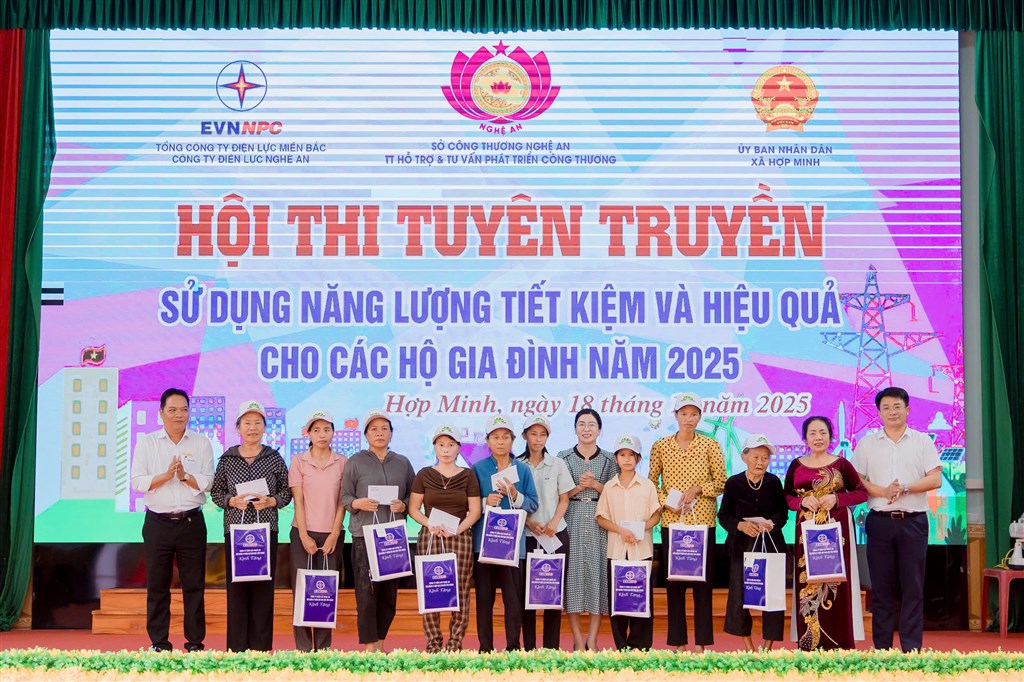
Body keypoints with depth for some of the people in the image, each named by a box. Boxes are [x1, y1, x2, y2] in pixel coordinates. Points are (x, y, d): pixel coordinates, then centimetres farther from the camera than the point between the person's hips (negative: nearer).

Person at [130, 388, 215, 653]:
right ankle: (159, 643, 12)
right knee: (157, 585, 4)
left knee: (194, 585, 3)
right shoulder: (147, 443, 5)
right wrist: (166, 475, -14)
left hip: (191, 522, 0)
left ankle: (195, 642, 10)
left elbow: (208, 482, -1)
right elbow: (137, 482, -2)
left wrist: (185, 476, -16)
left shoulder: (201, 443, 6)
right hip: (158, 523, 0)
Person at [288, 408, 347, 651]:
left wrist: (334, 535, -6)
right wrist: (304, 536, -9)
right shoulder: (298, 461, 2)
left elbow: (342, 502, 2)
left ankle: (324, 647, 9)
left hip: (331, 535, 1)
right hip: (303, 533, 0)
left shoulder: (342, 463, 3)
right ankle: (303, 648, 5)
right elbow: (298, 501, -2)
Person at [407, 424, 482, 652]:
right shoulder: (424, 475, 8)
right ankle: (433, 642, 5)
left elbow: (474, 511, 4)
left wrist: (457, 529, -12)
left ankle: (455, 642, 5)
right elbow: (413, 508, 7)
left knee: (460, 590, -3)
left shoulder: (468, 475, 7)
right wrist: (429, 524, -11)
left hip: (460, 537, 0)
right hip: (429, 537, 0)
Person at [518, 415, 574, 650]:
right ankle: (529, 646, 6)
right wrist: (529, 523, -12)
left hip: (556, 534, 1)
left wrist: (554, 522, -11)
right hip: (527, 535, -1)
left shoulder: (557, 464, 6)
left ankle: (551, 646, 6)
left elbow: (564, 500, 6)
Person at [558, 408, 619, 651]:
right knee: (572, 573, -4)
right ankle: (578, 641, 3)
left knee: (597, 572, -2)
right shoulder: (563, 457, 7)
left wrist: (595, 484, -9)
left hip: (599, 524, 1)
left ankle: (592, 640, 5)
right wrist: (579, 487, -10)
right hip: (571, 523, 0)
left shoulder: (609, 459, 9)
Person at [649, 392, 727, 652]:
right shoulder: (660, 446, 5)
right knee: (673, 581, 3)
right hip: (671, 522, 1)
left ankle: (702, 643, 7)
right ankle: (678, 642, 10)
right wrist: (666, 502, -8)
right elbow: (652, 482, 8)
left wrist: (697, 489, -11)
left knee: (703, 581, 1)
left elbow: (721, 482, 3)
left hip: (702, 521, -1)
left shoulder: (710, 445, 2)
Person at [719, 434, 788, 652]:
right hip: (742, 545, -1)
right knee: (739, 594, -2)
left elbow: (783, 513, 5)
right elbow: (723, 515, -1)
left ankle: (768, 646, 13)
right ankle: (748, 647, 16)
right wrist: (740, 525, -19)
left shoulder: (774, 482, 0)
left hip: (771, 545, 1)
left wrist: (771, 523, -15)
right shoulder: (734, 483, -4)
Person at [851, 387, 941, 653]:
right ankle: (881, 646, 9)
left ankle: (911, 648, 3)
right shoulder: (867, 443, 9)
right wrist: (883, 491, -14)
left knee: (913, 585, -1)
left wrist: (905, 488, -16)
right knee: (881, 586, 3)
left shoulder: (922, 441, 7)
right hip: (879, 521, 1)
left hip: (913, 521, -1)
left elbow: (935, 479, -1)